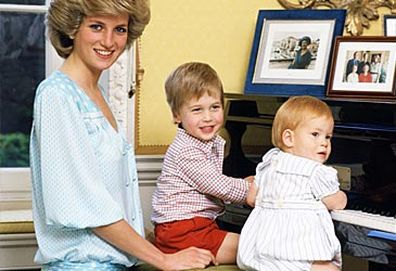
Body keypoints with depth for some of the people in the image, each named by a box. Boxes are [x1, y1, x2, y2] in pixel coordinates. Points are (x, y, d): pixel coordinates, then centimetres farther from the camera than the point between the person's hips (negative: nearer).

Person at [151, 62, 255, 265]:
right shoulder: (187, 152, -19)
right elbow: (219, 187, -16)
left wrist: (243, 184, 5)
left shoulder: (215, 142, 11)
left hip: (201, 223, 9)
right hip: (181, 231, -9)